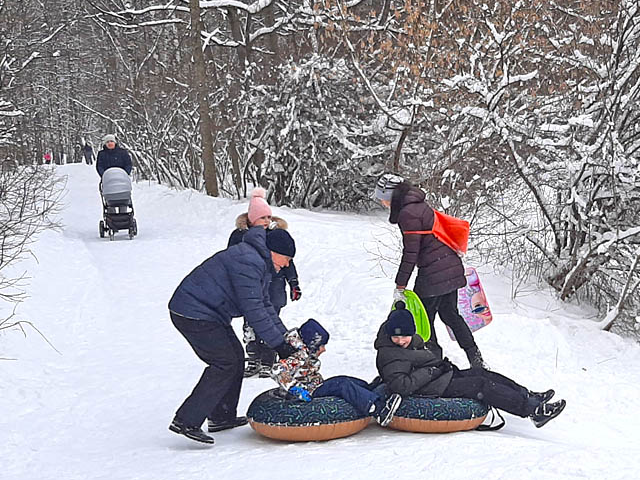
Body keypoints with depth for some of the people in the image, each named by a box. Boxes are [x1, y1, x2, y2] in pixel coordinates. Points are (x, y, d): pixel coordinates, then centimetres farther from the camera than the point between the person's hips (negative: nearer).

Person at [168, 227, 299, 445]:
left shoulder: (260, 263, 15)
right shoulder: (248, 262, -20)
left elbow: (264, 305, 20)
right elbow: (253, 310, -23)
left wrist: (286, 338, 13)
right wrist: (278, 344, -19)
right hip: (193, 314, -11)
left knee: (236, 356, 14)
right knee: (225, 363, -12)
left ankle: (221, 417, 20)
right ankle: (186, 421, -13)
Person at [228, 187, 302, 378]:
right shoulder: (239, 235, -1)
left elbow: (287, 261, 9)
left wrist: (294, 283, 7)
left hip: (273, 287, -1)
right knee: (251, 326, 3)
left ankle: (267, 363, 6)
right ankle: (253, 361, 14)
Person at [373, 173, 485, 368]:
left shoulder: (408, 214, -16)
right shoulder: (421, 205, 13)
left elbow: (410, 253, -18)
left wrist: (400, 286, -13)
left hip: (433, 275, -10)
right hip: (452, 269, 10)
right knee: (450, 314, 20)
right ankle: (475, 358, 20)